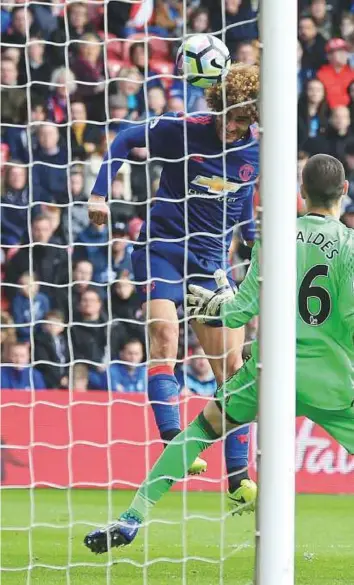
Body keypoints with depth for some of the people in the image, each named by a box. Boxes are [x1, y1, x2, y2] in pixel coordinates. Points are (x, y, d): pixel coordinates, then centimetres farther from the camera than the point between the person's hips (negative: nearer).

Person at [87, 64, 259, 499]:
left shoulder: (256, 152, -1)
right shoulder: (183, 131, -12)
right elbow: (125, 140, 0)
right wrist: (100, 194, -9)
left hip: (212, 262, 4)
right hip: (162, 249, -4)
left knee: (230, 364, 0)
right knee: (164, 336, -25)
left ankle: (238, 478, 5)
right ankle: (172, 445, -31)